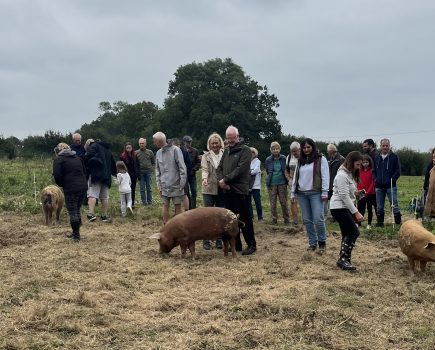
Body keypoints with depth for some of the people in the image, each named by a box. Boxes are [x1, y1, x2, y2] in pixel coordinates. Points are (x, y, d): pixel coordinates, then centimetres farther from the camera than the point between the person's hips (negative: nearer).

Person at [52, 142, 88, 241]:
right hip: (83, 187, 6)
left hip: (71, 189, -6)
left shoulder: (58, 160, 0)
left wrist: (61, 185, 8)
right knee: (77, 210, 18)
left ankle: (76, 235, 5)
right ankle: (76, 232, 27)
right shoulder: (78, 158, 19)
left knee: (72, 212, 2)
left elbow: (57, 176, -9)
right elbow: (85, 172, 19)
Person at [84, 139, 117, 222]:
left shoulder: (94, 146, 2)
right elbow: (113, 162, 31)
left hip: (96, 174, -7)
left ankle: (91, 214, -24)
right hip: (106, 176, 7)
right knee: (105, 197, 10)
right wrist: (114, 173, 41)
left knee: (92, 194, -12)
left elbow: (88, 157, -16)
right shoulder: (108, 148, 25)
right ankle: (104, 216, 12)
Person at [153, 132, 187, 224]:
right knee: (165, 205, 4)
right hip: (164, 185, 4)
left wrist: (182, 183, -12)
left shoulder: (175, 150, -9)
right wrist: (159, 184, 5)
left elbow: (182, 167, -10)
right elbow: (157, 170, 12)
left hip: (176, 185, -4)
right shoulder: (158, 153, 7)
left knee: (178, 206, 3)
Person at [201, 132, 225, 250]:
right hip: (209, 189, -1)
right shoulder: (206, 156, 4)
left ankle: (219, 239, 18)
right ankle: (206, 240, 6)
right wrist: (204, 178, -27)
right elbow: (204, 169, -7)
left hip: (222, 189, 2)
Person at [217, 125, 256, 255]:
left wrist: (226, 180, -14)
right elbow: (219, 168, 14)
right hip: (227, 190, 7)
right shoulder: (226, 151, 17)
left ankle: (251, 244, 6)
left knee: (245, 219, -2)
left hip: (240, 191, -7)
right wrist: (221, 180, -6)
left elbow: (241, 169, -15)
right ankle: (236, 244, 19)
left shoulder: (245, 150, -4)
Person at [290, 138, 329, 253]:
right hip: (302, 194, 5)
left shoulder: (321, 159, 0)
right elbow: (295, 177, 18)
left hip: (316, 193, -5)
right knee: (307, 220, 5)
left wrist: (325, 192, -11)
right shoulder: (300, 161, 16)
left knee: (318, 219, -10)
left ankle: (322, 242, 7)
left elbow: (325, 176, -5)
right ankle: (312, 243, 14)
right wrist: (293, 192, 13)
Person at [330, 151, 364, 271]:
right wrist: (356, 212, -20)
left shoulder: (350, 174, 14)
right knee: (354, 232, -12)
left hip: (345, 208, 10)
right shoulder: (342, 175, -17)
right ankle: (343, 259, -9)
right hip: (339, 208, -10)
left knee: (348, 234, 8)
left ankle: (343, 260, 13)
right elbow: (344, 196, -21)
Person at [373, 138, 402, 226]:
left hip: (391, 186, -4)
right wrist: (375, 179, 5)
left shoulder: (394, 157, 0)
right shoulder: (377, 157, 12)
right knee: (379, 207, 9)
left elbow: (398, 171, -2)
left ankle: (398, 222, -1)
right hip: (379, 186, 4)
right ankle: (380, 222, 17)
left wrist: (392, 180, -12)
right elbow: (374, 170, 20)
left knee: (394, 205, -5)